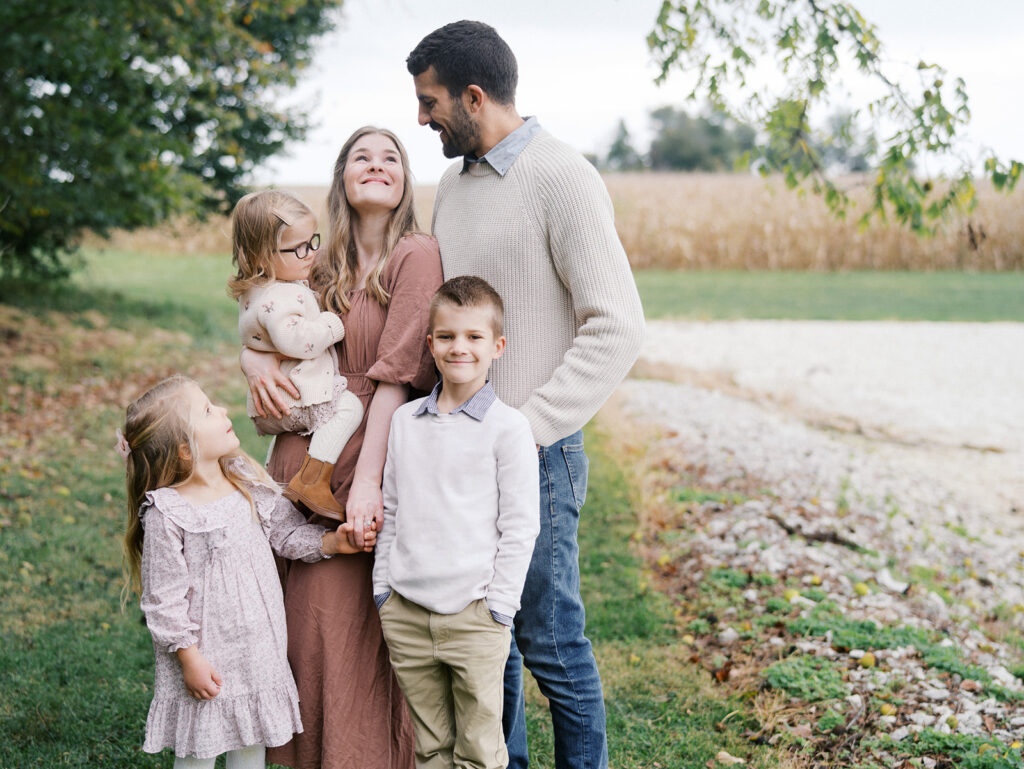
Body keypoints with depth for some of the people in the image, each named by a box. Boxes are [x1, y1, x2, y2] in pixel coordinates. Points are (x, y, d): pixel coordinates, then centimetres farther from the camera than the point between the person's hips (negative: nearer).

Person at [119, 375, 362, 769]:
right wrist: (189, 658, -13)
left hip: (257, 648, 6)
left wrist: (332, 541, -8)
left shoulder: (249, 482, 0)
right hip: (208, 660, -6)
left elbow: (288, 532, 8)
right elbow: (164, 598, -15)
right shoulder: (167, 514, -19)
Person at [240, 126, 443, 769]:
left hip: (370, 457, -5)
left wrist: (367, 480, -20)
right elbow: (257, 337, 21)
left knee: (358, 626, -1)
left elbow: (396, 376, -14)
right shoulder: (324, 268, 12)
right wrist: (258, 362, -4)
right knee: (306, 616, 9)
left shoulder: (417, 255, -7)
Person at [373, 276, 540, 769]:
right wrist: (383, 585, 10)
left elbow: (520, 524, -5)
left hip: (473, 615, -4)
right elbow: (390, 510, 15)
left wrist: (499, 604, -8)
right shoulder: (405, 420, 8)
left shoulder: (508, 428, -6)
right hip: (405, 613, 4)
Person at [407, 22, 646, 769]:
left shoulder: (563, 178, -11)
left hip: (533, 452, -7)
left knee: (549, 637, 1)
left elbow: (617, 327, -16)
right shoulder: (453, 184, 14)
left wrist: (529, 428, -19)